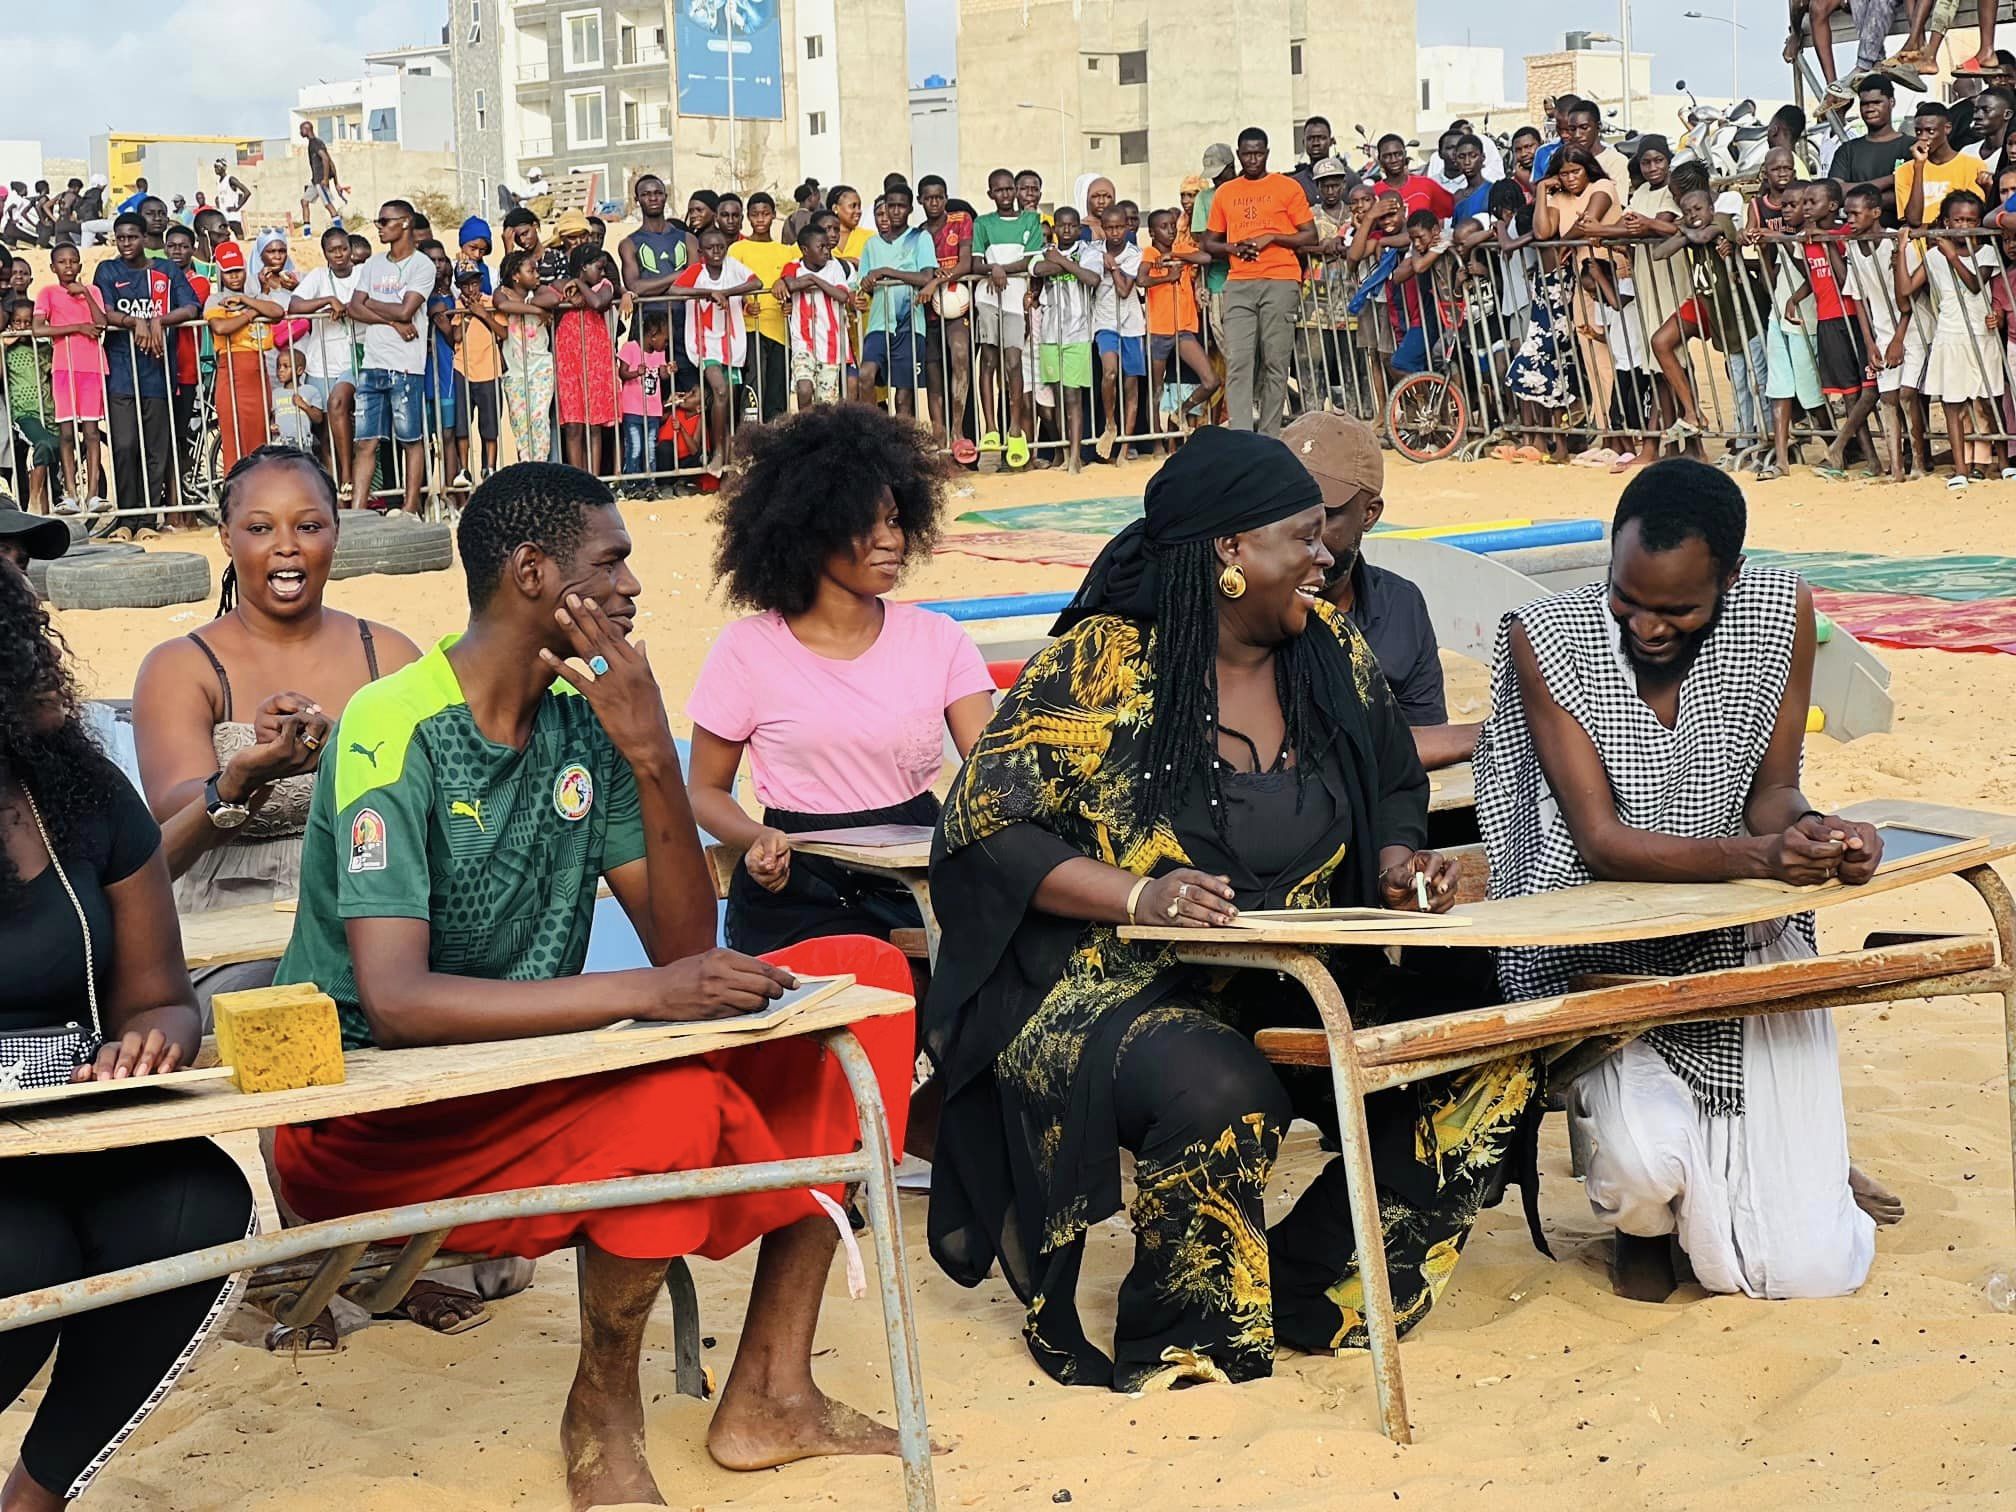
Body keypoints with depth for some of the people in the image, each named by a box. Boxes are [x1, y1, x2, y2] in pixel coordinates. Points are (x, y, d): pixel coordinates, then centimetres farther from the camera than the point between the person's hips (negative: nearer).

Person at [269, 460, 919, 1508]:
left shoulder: (589, 723, 2)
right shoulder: (394, 733, -18)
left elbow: (686, 950, -2)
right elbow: (394, 1002, -29)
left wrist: (654, 764, -16)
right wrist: (642, 995, -35)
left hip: (527, 1069, 8)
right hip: (368, 1111, -8)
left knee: (865, 978, -4)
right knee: (674, 1101, -35)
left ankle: (768, 1393, -4)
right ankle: (602, 1414, -7)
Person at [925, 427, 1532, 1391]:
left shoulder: (1331, 652, 7)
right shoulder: (1100, 669, -10)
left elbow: (1393, 789, 22)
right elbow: (982, 822, -12)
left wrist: (1398, 864, -1)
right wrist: (1137, 894, -25)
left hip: (1291, 988, 6)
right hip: (1111, 985, -6)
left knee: (1492, 1065, -12)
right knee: (1221, 1095, -38)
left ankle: (1307, 1299, 0)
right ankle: (1172, 1363, -12)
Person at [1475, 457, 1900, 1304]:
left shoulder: (1780, 615, -6)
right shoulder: (1546, 638, -15)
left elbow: (1769, 792, 1)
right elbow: (1601, 840, -18)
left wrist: (1812, 833, -24)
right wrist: (1757, 856, -33)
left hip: (1741, 946, 2)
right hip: (1594, 954, -2)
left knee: (1809, 1272, -5)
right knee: (1643, 1165, -31)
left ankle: (1800, 1167, 36)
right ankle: (1643, 1214, 11)